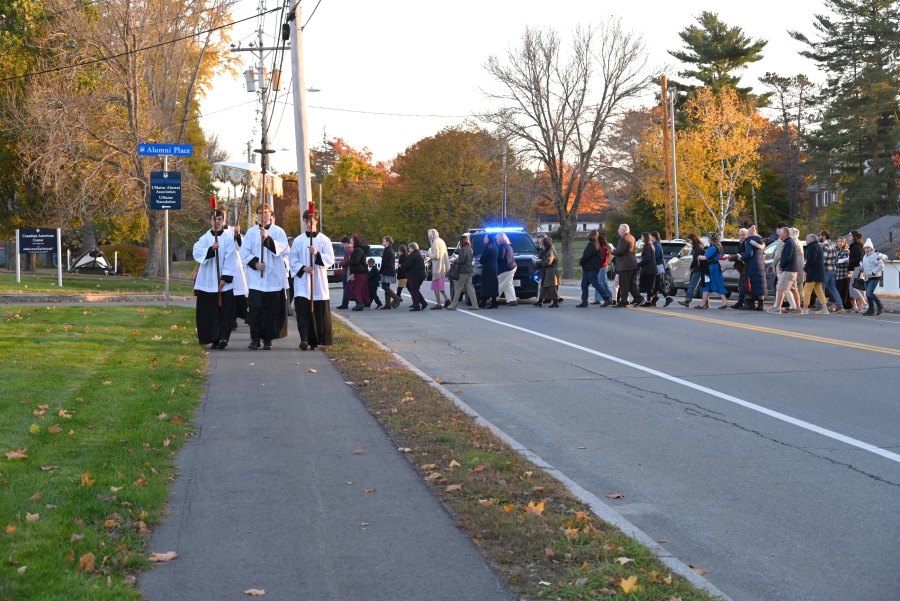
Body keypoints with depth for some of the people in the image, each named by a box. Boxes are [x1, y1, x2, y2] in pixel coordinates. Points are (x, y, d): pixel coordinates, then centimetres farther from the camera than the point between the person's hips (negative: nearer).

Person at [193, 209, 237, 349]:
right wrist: (211, 249, -26)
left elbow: (230, 260, -4)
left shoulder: (228, 239, 3)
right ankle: (214, 339, 9)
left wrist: (225, 278, -14)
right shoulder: (204, 239, 7)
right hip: (207, 282, 2)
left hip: (224, 282, -2)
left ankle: (222, 337, -11)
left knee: (224, 312, -7)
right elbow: (197, 253, -9)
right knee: (209, 312, 2)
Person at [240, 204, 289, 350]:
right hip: (256, 278, 1)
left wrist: (268, 238, -24)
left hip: (274, 278, -1)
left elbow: (283, 249, -12)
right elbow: (244, 252, 5)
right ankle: (255, 338, 3)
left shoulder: (278, 232, 3)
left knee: (272, 310, 0)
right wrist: (254, 263, -11)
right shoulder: (251, 232, 7)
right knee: (255, 309, -6)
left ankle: (268, 340, 9)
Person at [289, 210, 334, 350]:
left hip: (319, 282, 0)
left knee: (319, 311, 2)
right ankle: (304, 339, -18)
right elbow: (293, 261, 6)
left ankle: (315, 340, 15)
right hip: (302, 281, 0)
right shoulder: (298, 240, 7)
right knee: (303, 311, -12)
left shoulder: (324, 240, 4)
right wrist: (303, 268, -12)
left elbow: (330, 260, -2)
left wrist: (317, 254, -19)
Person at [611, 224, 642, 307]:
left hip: (625, 264, -10)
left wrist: (613, 251, -3)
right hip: (632, 263, 10)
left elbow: (619, 251, -22)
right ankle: (638, 298, 9)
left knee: (623, 284, -5)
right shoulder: (631, 237, 16)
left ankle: (623, 302, -4)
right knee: (631, 283, 14)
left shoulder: (624, 238, -16)